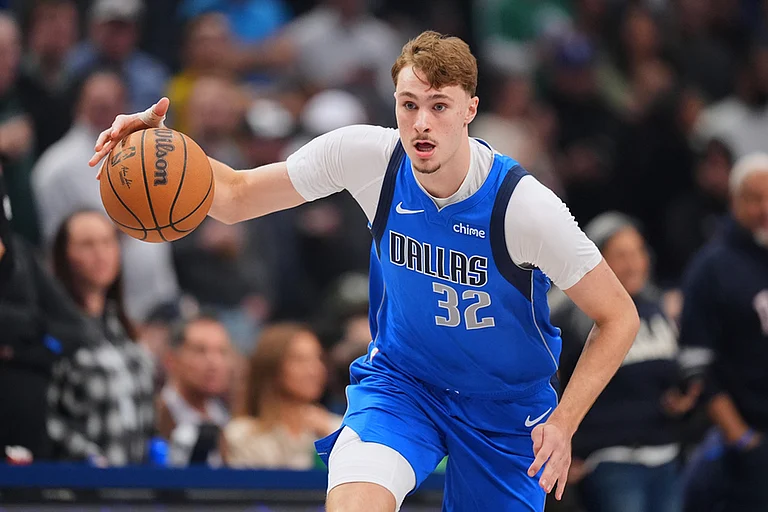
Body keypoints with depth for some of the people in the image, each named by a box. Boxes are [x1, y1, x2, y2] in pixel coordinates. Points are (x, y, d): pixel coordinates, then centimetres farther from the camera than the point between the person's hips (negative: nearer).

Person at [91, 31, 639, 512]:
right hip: (399, 378, 1)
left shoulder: (522, 205, -25)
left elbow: (619, 317, -15)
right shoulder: (367, 156, -17)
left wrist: (562, 423, -26)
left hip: (504, 404, -1)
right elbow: (236, 197, -6)